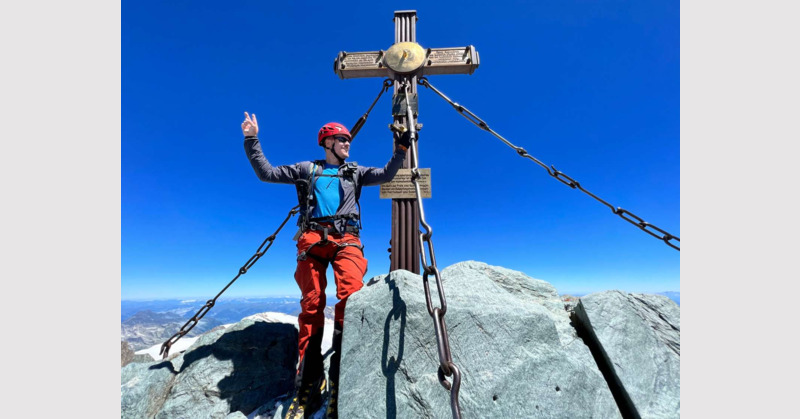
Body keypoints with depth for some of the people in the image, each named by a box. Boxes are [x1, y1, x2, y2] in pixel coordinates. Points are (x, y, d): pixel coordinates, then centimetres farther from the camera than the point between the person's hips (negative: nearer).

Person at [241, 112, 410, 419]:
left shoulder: (355, 172, 25)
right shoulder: (307, 169, 22)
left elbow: (386, 175, 12)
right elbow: (266, 173, 20)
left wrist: (401, 147, 3)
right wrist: (252, 142, 12)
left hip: (346, 239, 0)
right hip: (312, 238, 0)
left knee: (351, 294, -24)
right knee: (312, 304, -6)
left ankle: (339, 382, -19)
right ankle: (307, 386, 2)